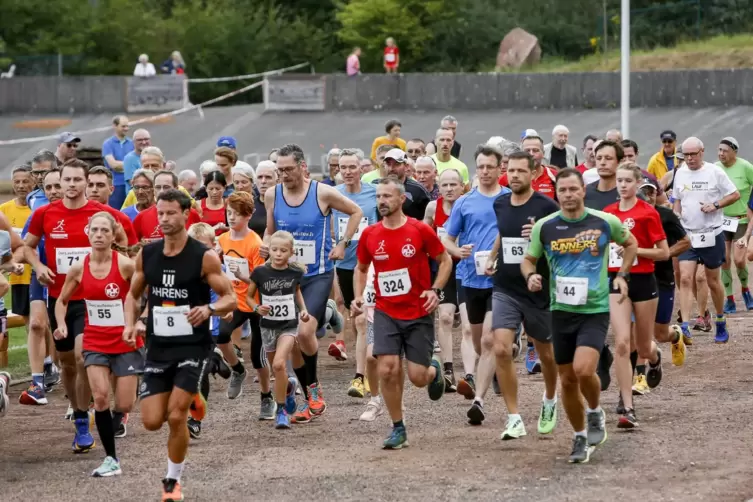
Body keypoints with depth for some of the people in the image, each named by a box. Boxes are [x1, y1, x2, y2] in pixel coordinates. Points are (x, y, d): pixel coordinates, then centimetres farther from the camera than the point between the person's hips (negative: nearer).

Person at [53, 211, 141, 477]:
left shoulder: (125, 265, -15)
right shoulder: (78, 269, -4)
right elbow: (62, 301, 11)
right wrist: (61, 325, -6)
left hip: (126, 342, -2)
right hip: (95, 343, 2)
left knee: (123, 406, -2)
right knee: (100, 396, -16)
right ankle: (111, 459, -5)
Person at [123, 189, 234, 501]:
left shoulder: (204, 257, -10)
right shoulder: (146, 255, 2)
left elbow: (230, 299, -7)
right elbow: (133, 294, 15)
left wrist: (208, 309, -28)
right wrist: (131, 323, -3)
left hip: (192, 347, -4)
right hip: (157, 347, 4)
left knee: (176, 417, -12)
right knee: (152, 421, -1)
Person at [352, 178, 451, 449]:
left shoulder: (420, 230, -8)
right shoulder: (370, 234, 1)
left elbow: (445, 260, 3)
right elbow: (361, 268, 17)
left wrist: (435, 290, -11)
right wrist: (358, 296, 1)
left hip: (419, 314, -2)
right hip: (386, 313, 2)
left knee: (417, 377, -2)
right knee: (387, 370, -13)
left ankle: (434, 370, 37)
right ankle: (398, 429, 3)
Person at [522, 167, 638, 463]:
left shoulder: (605, 222, -3)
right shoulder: (544, 227, -2)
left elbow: (631, 243, 16)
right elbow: (528, 259, 10)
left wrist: (621, 275, 4)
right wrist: (530, 275, -12)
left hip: (595, 309, -2)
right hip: (561, 310, 2)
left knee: (584, 370, -21)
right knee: (567, 380, 6)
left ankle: (595, 412, 9)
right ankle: (580, 438, 25)